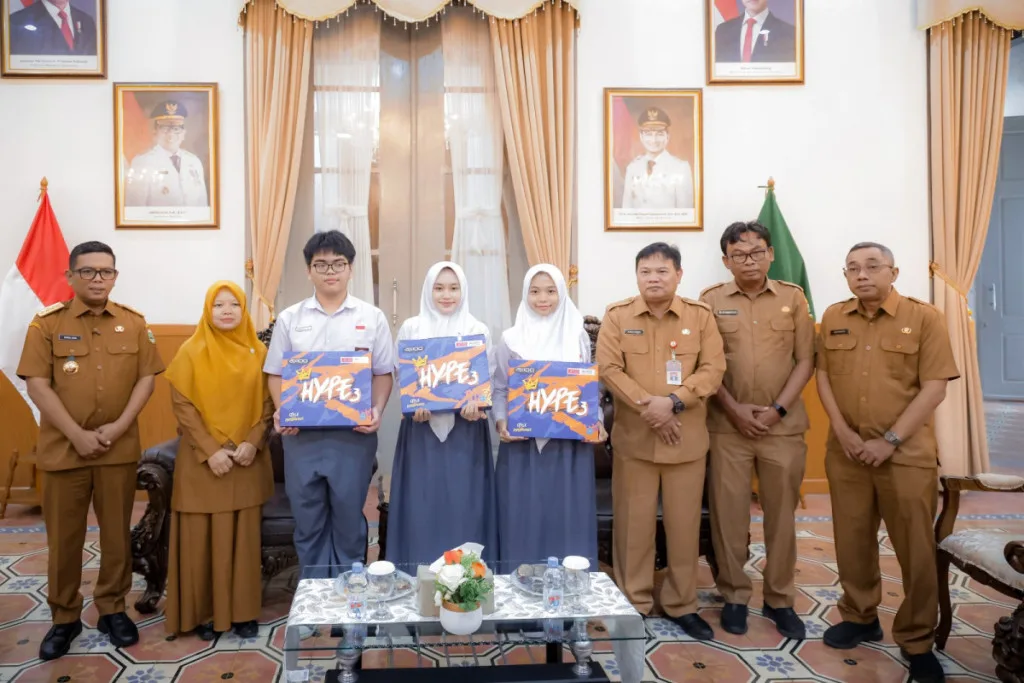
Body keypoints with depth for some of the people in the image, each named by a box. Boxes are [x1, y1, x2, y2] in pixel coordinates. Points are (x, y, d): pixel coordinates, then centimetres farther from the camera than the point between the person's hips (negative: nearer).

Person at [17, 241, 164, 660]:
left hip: (120, 449, 1)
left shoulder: (134, 323, 4)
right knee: (63, 537, 8)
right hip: (63, 448, -1)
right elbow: (37, 385, -7)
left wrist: (120, 425, -10)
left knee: (117, 532, 9)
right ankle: (64, 618, 24)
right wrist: (77, 434, -14)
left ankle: (112, 609, 25)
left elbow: (146, 378, 2)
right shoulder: (47, 323, -2)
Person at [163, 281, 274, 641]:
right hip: (202, 460, -2)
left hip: (247, 459, 2)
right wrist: (210, 450, -14)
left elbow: (268, 402, 4)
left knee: (244, 537, 7)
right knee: (201, 537, 3)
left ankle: (244, 611, 17)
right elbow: (182, 405, -6)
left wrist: (253, 442, -11)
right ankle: (204, 612, 16)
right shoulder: (191, 351, -1)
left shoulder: (258, 352, 5)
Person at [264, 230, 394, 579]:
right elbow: (275, 373, 8)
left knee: (349, 519, 10)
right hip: (301, 435, 2)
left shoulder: (372, 317, 3)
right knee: (308, 520, 12)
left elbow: (383, 373, 4)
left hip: (353, 434, -1)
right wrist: (281, 411, -9)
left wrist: (377, 410, -13)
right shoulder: (289, 319, 6)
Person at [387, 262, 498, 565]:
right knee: (422, 503, 3)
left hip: (466, 428, 0)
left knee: (464, 503, 3)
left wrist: (476, 401, -16)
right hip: (422, 427, 0)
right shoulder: (411, 328, 4)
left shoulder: (478, 330, 5)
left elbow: (490, 376, 3)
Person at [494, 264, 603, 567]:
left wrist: (596, 422, -5)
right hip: (523, 445, 0)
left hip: (570, 445, 1)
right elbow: (500, 389, 5)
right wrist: (501, 421, -11)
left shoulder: (578, 337, 6)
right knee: (524, 519, 3)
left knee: (568, 518, 5)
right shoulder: (511, 339, 3)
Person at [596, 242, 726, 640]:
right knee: (633, 522, 7)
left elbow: (713, 369, -3)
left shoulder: (700, 316, 3)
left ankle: (682, 604, 25)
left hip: (687, 438, 1)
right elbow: (609, 369, -6)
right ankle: (633, 603, 22)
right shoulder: (617, 316, 2)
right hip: (633, 437, 0)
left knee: (684, 523, 9)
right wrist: (647, 406, -15)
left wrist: (673, 402, -17)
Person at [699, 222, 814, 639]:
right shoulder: (711, 300, 1)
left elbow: (805, 360, 2)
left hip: (783, 425, 1)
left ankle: (779, 599, 24)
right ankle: (734, 595, 21)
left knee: (781, 513, 9)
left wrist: (778, 409, -7)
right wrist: (734, 409, -9)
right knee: (728, 512, 5)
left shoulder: (793, 297, 4)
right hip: (728, 425, -1)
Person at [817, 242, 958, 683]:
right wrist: (842, 431, -6)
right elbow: (823, 376, 7)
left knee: (916, 548, 4)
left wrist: (891, 440, -14)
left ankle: (917, 641, 20)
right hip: (846, 450, 3)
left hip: (906, 452, -3)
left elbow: (934, 389, -9)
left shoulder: (924, 317, -5)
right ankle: (860, 617, 31)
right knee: (852, 540, 12)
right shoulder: (833, 318, 6)